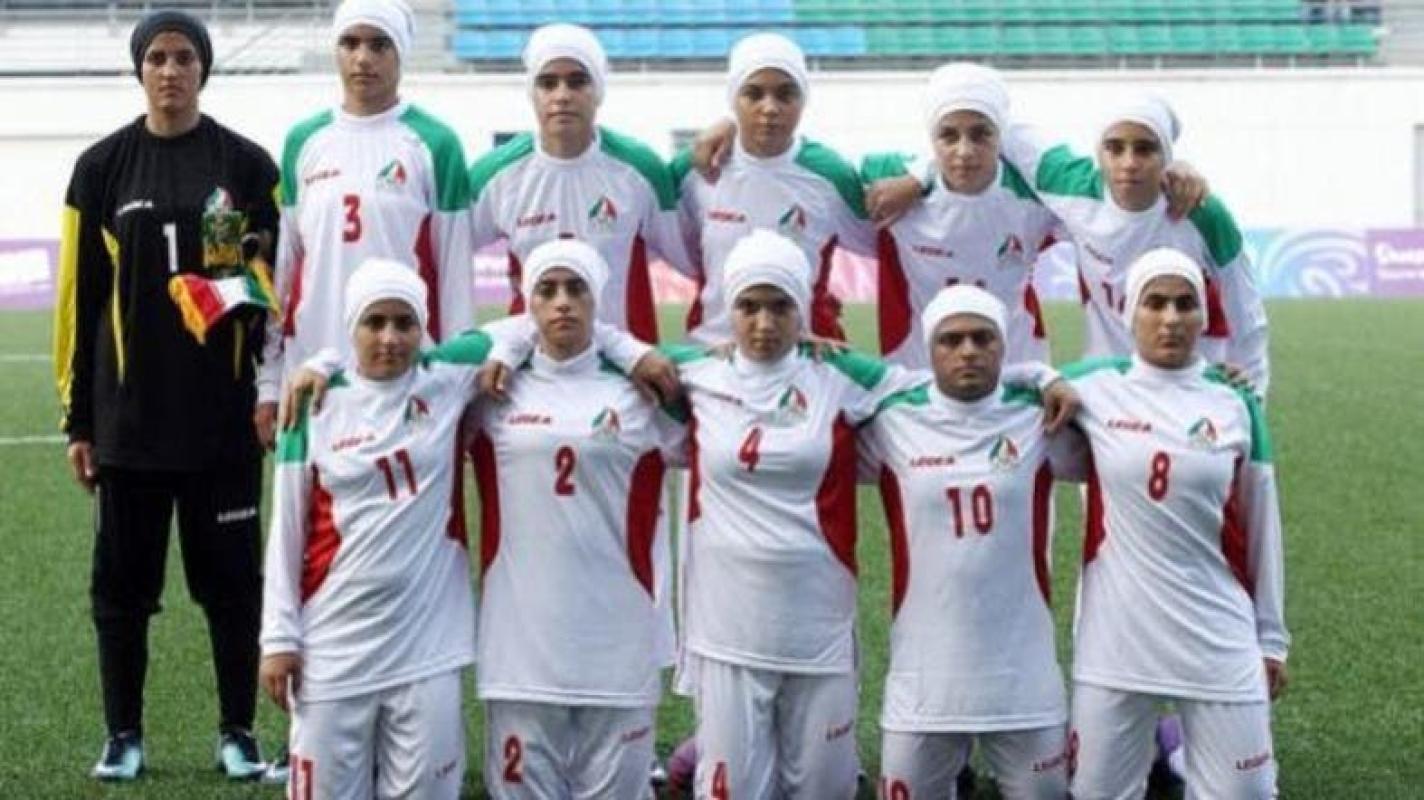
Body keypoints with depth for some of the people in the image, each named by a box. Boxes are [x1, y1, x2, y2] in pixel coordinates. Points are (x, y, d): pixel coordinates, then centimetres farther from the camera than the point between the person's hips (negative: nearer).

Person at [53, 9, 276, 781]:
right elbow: (79, 297, 5)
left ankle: (238, 731, 17)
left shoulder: (246, 165, 2)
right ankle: (124, 734, 18)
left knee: (230, 575, 5)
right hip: (128, 416, 1)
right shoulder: (103, 167, 4)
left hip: (224, 415, -1)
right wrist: (77, 415, 3)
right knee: (123, 579, 7)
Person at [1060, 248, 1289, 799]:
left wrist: (1271, 639, 11)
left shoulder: (1235, 405, 4)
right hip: (1114, 640, 0)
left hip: (1219, 642, 1)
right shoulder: (1095, 388, 0)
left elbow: (1260, 530, 9)